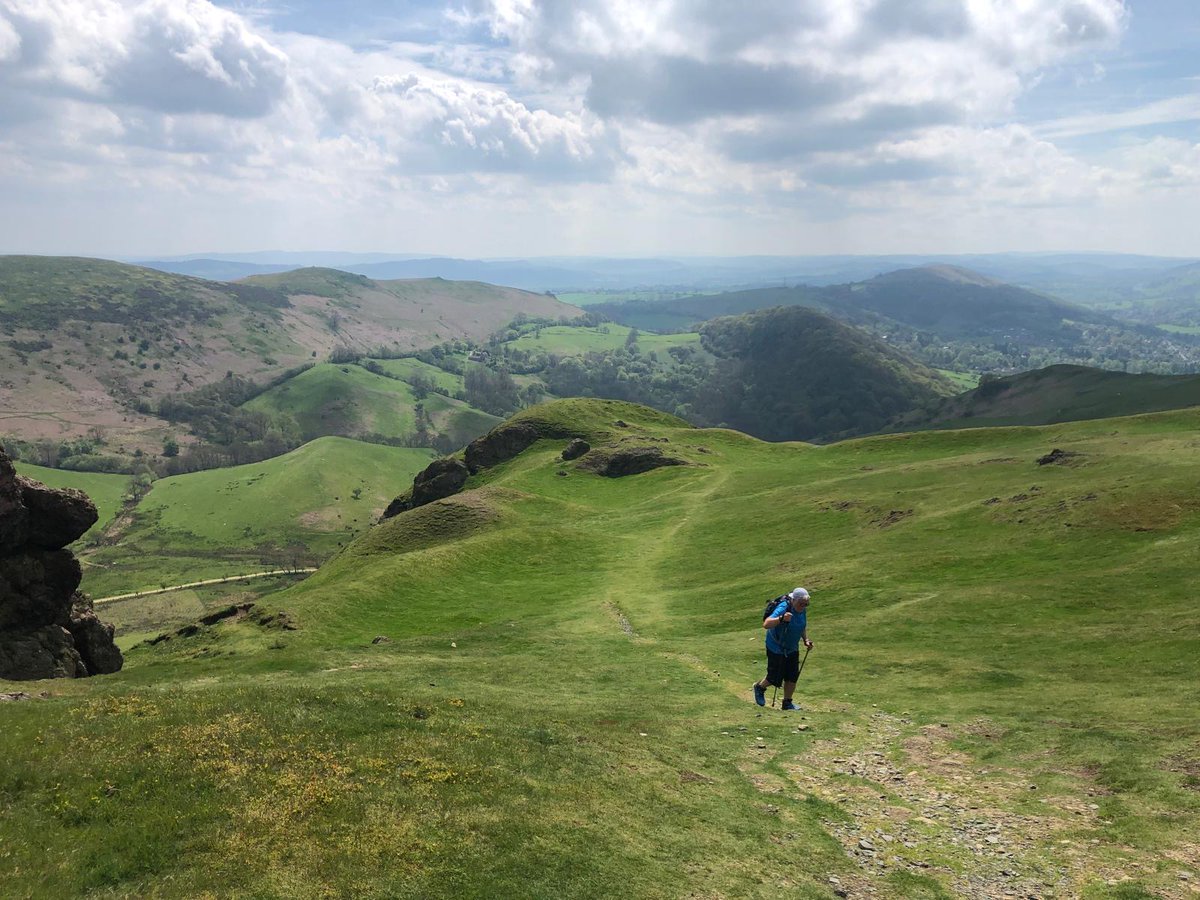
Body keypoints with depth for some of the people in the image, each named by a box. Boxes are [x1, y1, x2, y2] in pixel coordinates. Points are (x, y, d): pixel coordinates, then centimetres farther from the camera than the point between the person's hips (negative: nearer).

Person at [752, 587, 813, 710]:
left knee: (792, 677, 4)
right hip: (776, 647, -6)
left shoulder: (802, 609, -7)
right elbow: (766, 624, -42)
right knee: (775, 678, 4)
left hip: (792, 648, 6)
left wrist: (806, 640, 1)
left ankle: (787, 702, 21)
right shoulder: (783, 607, -30)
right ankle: (759, 687, 34)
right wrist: (782, 618, -58)